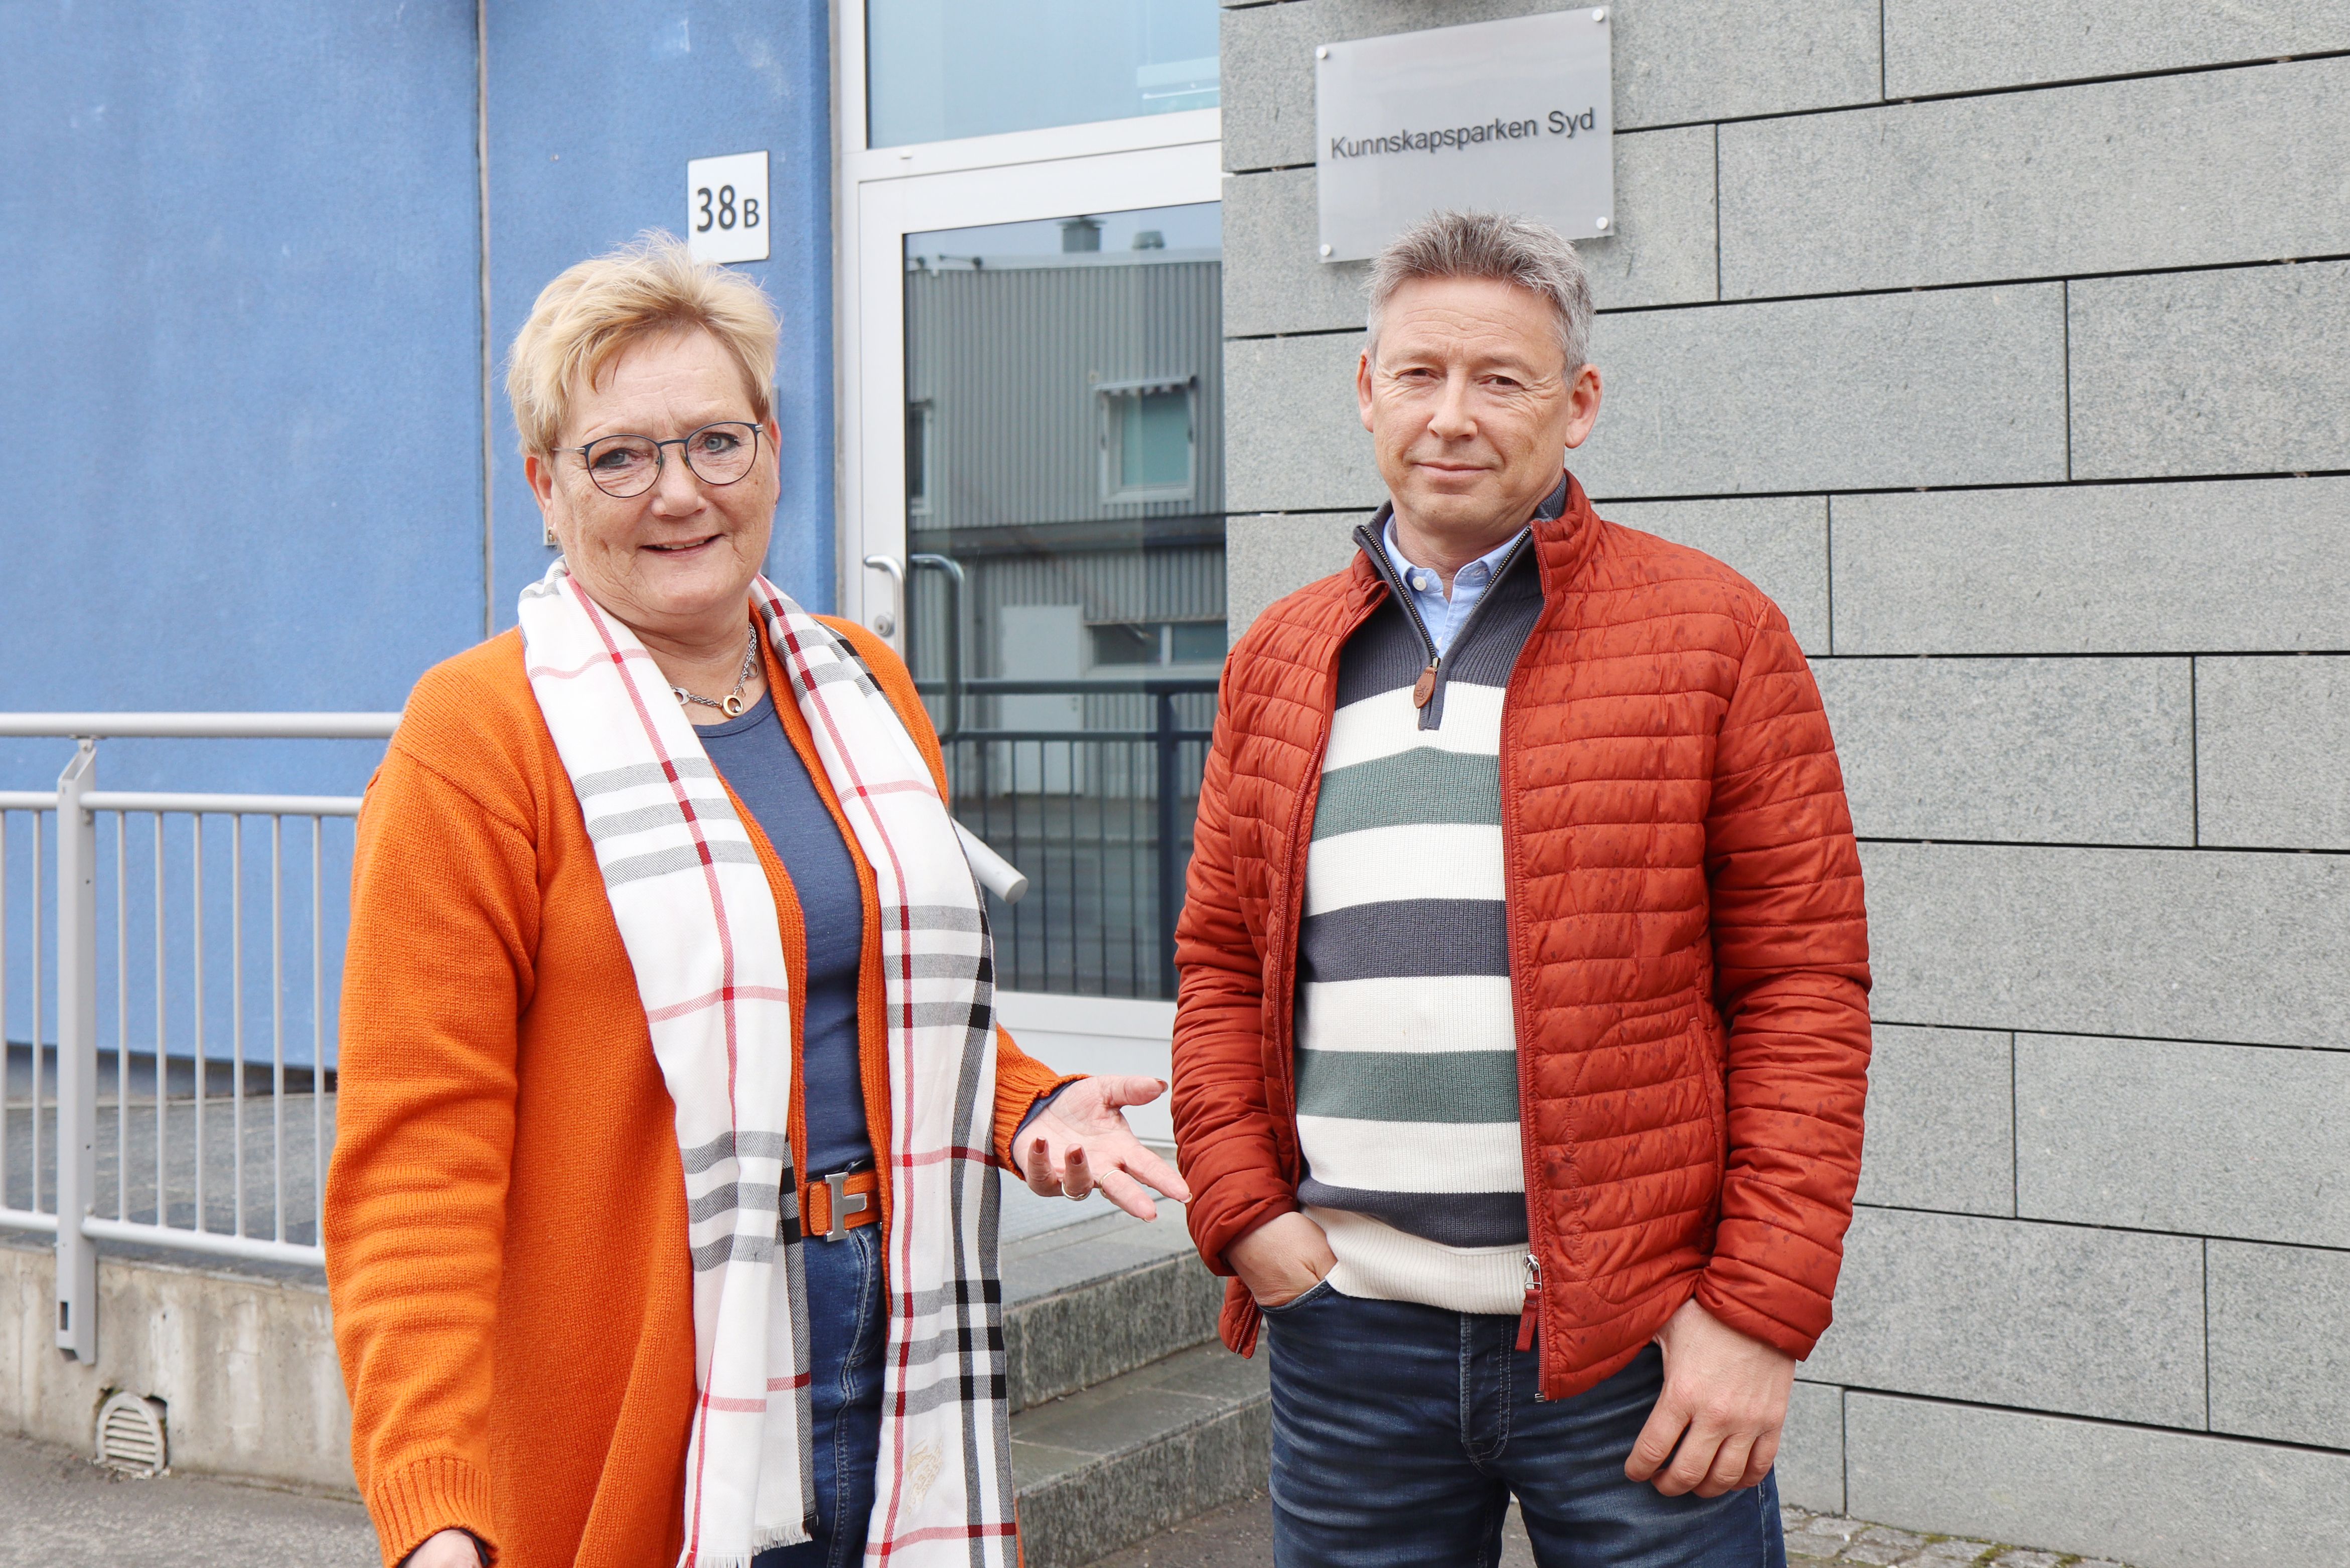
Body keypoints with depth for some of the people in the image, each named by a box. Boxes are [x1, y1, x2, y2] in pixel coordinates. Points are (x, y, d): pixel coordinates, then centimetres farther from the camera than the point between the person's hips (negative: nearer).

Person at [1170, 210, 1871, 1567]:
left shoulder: (1715, 634, -1)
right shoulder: (1283, 662, 11)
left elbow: (1806, 987, -4)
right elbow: (1221, 964, 15)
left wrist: (1763, 1313, -10)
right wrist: (1243, 1209, 0)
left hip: (1637, 1345, -3)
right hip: (1347, 1332, 4)